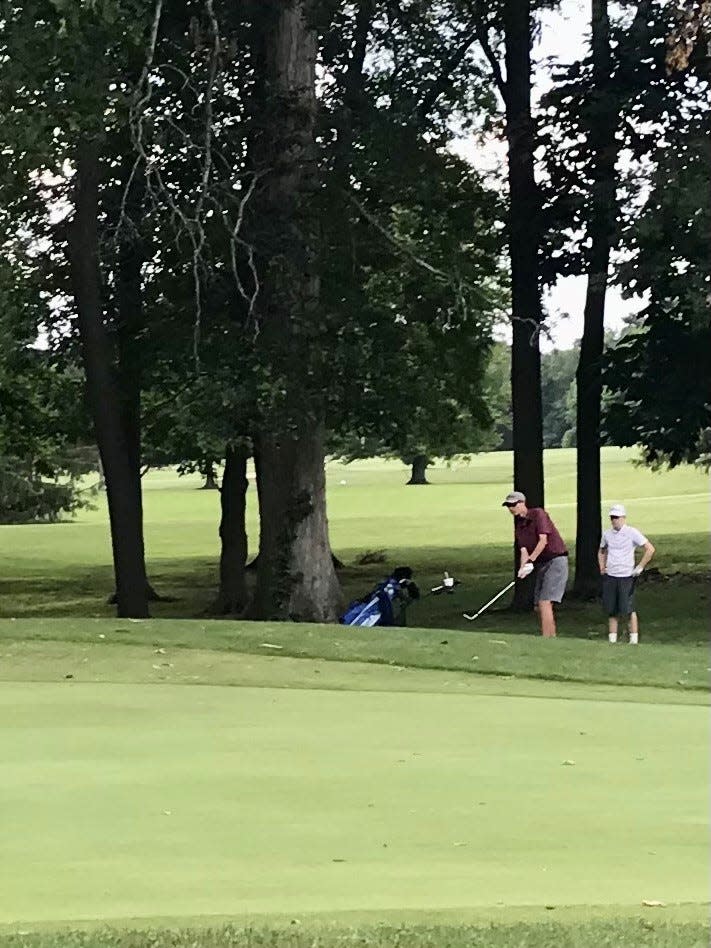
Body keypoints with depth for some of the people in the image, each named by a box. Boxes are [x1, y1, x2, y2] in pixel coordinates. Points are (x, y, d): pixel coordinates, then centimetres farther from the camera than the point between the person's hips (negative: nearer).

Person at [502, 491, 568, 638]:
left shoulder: (538, 514, -11)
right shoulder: (518, 524, 9)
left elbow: (543, 540, -19)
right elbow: (523, 550, 1)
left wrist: (530, 560, -24)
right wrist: (522, 568, -17)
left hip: (556, 560, -9)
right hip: (541, 564, 9)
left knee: (544, 602, -17)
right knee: (539, 605, 8)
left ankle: (546, 639, -19)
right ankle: (552, 637, 15)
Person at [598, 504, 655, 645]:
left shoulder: (632, 532, -5)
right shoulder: (607, 534, 9)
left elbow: (650, 549, -6)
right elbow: (601, 551, 28)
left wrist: (640, 567, -8)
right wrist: (602, 567, 15)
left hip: (626, 576, -4)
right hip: (610, 576, 5)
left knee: (628, 609, -6)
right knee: (611, 610, 6)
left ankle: (634, 639, 1)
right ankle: (612, 640, 11)